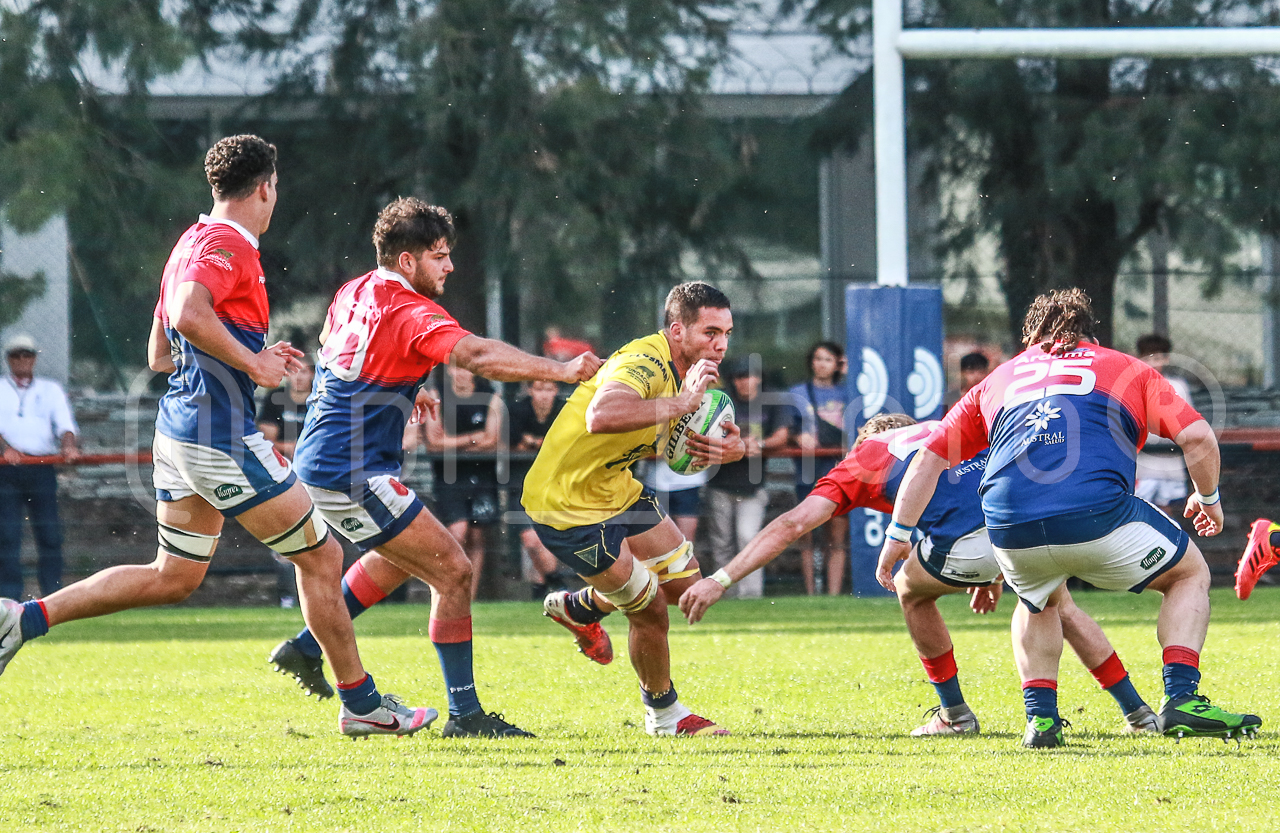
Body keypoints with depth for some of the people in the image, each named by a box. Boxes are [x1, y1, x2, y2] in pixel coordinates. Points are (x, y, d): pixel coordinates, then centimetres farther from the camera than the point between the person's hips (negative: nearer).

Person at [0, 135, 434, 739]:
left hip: (179, 429, 10)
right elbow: (189, 314, -31)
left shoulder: (193, 243, 18)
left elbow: (159, 354, 24)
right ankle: (361, 704, 8)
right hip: (221, 434, -10)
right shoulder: (228, 245, -12)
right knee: (320, 557, 1)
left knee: (173, 577, 13)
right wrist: (253, 363, -20)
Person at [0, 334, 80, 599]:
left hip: (42, 468, 1)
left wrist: (68, 446, -20)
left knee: (50, 534, -5)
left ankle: (53, 595, -1)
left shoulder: (51, 390, 16)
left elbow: (64, 423, 2)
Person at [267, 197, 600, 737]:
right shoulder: (410, 313, -19)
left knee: (400, 560, 32)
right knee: (453, 571, -8)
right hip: (351, 474, -10)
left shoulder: (355, 293, 9)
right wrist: (560, 371, -39)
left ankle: (306, 649, 35)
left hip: (322, 463, 10)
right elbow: (477, 355, -35)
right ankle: (465, 713, -5)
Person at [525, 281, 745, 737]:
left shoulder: (687, 372, 0)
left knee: (683, 580, 16)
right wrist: (681, 402, -44)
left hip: (616, 486, 10)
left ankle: (579, 606, 40)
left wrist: (727, 447, -12)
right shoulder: (645, 364, -31)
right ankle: (664, 714, 19)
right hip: (567, 503, -10)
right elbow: (602, 417, -51)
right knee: (650, 608, -5)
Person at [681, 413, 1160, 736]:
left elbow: (794, 524, 15)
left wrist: (721, 580, 13)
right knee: (1059, 608, 32)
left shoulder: (863, 458, 25)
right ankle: (1137, 712, 30)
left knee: (912, 592, 30)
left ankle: (954, 713, 33)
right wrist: (993, 573, 47)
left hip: (965, 546, -4)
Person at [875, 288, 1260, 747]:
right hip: (1097, 513, -3)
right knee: (1190, 574, 22)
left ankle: (1040, 716, 19)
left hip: (1010, 529, 3)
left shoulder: (999, 379, 29)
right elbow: (1198, 437, 11)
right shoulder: (1126, 369, 23)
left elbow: (929, 456, 26)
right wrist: (1208, 497, 29)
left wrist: (898, 533, 32)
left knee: (1038, 601, 36)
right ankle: (1181, 699, 5)